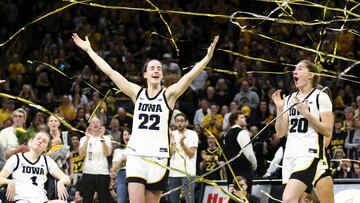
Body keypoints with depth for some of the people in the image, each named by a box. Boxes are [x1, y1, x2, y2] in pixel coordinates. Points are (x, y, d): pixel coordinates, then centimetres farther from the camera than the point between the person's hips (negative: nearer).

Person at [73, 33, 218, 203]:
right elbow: (109, 71, 8)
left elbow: (191, 75, -11)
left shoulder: (168, 95, 4)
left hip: (158, 158, -1)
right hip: (136, 156, 1)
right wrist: (89, 50, 7)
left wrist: (208, 57, -26)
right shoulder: (137, 93, 9)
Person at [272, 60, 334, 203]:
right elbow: (280, 133, 13)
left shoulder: (321, 97, -1)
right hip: (290, 156, 7)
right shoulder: (289, 99, 17)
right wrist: (280, 109, 0)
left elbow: (328, 132, -6)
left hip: (311, 154, -7)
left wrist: (307, 113, -14)